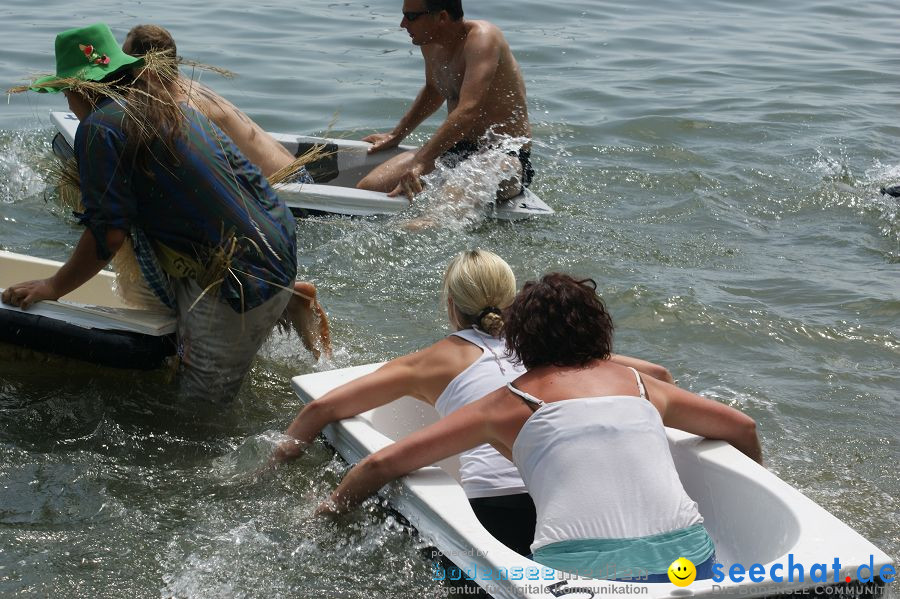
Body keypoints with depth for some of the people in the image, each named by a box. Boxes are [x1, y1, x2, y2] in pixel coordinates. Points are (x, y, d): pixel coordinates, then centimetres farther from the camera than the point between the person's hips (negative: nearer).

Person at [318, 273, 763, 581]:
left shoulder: (507, 404, 15)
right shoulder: (641, 385, 23)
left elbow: (381, 464, 15)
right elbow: (743, 429, 35)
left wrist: (330, 511, 34)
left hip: (580, 570, -3)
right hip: (687, 559, 3)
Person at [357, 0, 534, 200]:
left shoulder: (481, 38, -20)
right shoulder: (431, 44, 6)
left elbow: (468, 111, -33)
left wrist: (421, 162, -39)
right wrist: (395, 136, 29)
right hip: (457, 150, 9)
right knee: (368, 187, -7)